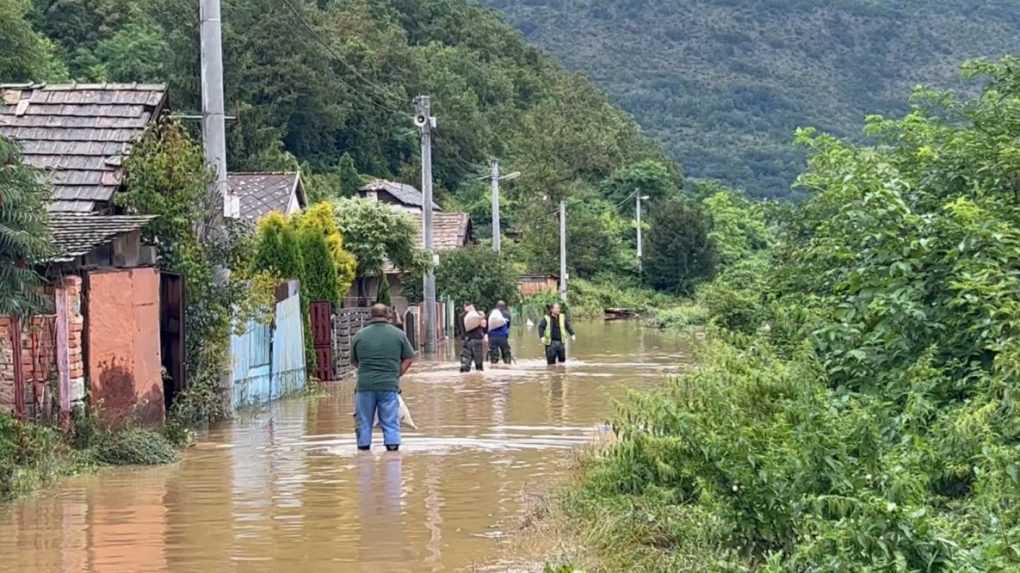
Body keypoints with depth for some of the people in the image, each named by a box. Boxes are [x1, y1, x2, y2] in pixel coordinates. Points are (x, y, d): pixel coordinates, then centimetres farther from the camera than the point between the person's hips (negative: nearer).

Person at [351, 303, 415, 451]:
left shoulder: (360, 335, 4)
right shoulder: (398, 334, 3)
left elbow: (354, 361, 13)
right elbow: (409, 359, 5)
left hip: (365, 384, 1)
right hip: (390, 384, -1)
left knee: (364, 421, 12)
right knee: (390, 421, 5)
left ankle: (364, 445, 17)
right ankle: (392, 444, 0)